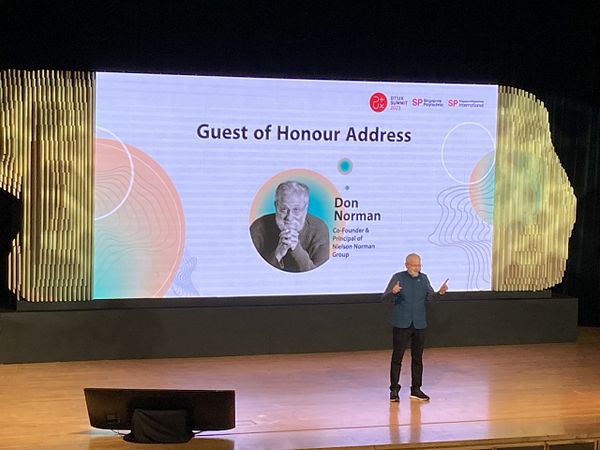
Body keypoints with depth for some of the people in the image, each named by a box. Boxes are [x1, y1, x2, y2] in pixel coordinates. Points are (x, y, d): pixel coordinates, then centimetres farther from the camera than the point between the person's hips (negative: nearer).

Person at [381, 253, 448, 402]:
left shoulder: (423, 278, 7)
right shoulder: (398, 277, -6)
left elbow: (430, 296, 10)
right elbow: (385, 298, -9)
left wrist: (440, 293, -10)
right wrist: (393, 292, -31)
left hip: (419, 324, 4)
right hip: (401, 324, -4)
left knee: (417, 357, 9)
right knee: (397, 357, -1)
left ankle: (416, 389, 17)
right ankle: (394, 389, 7)